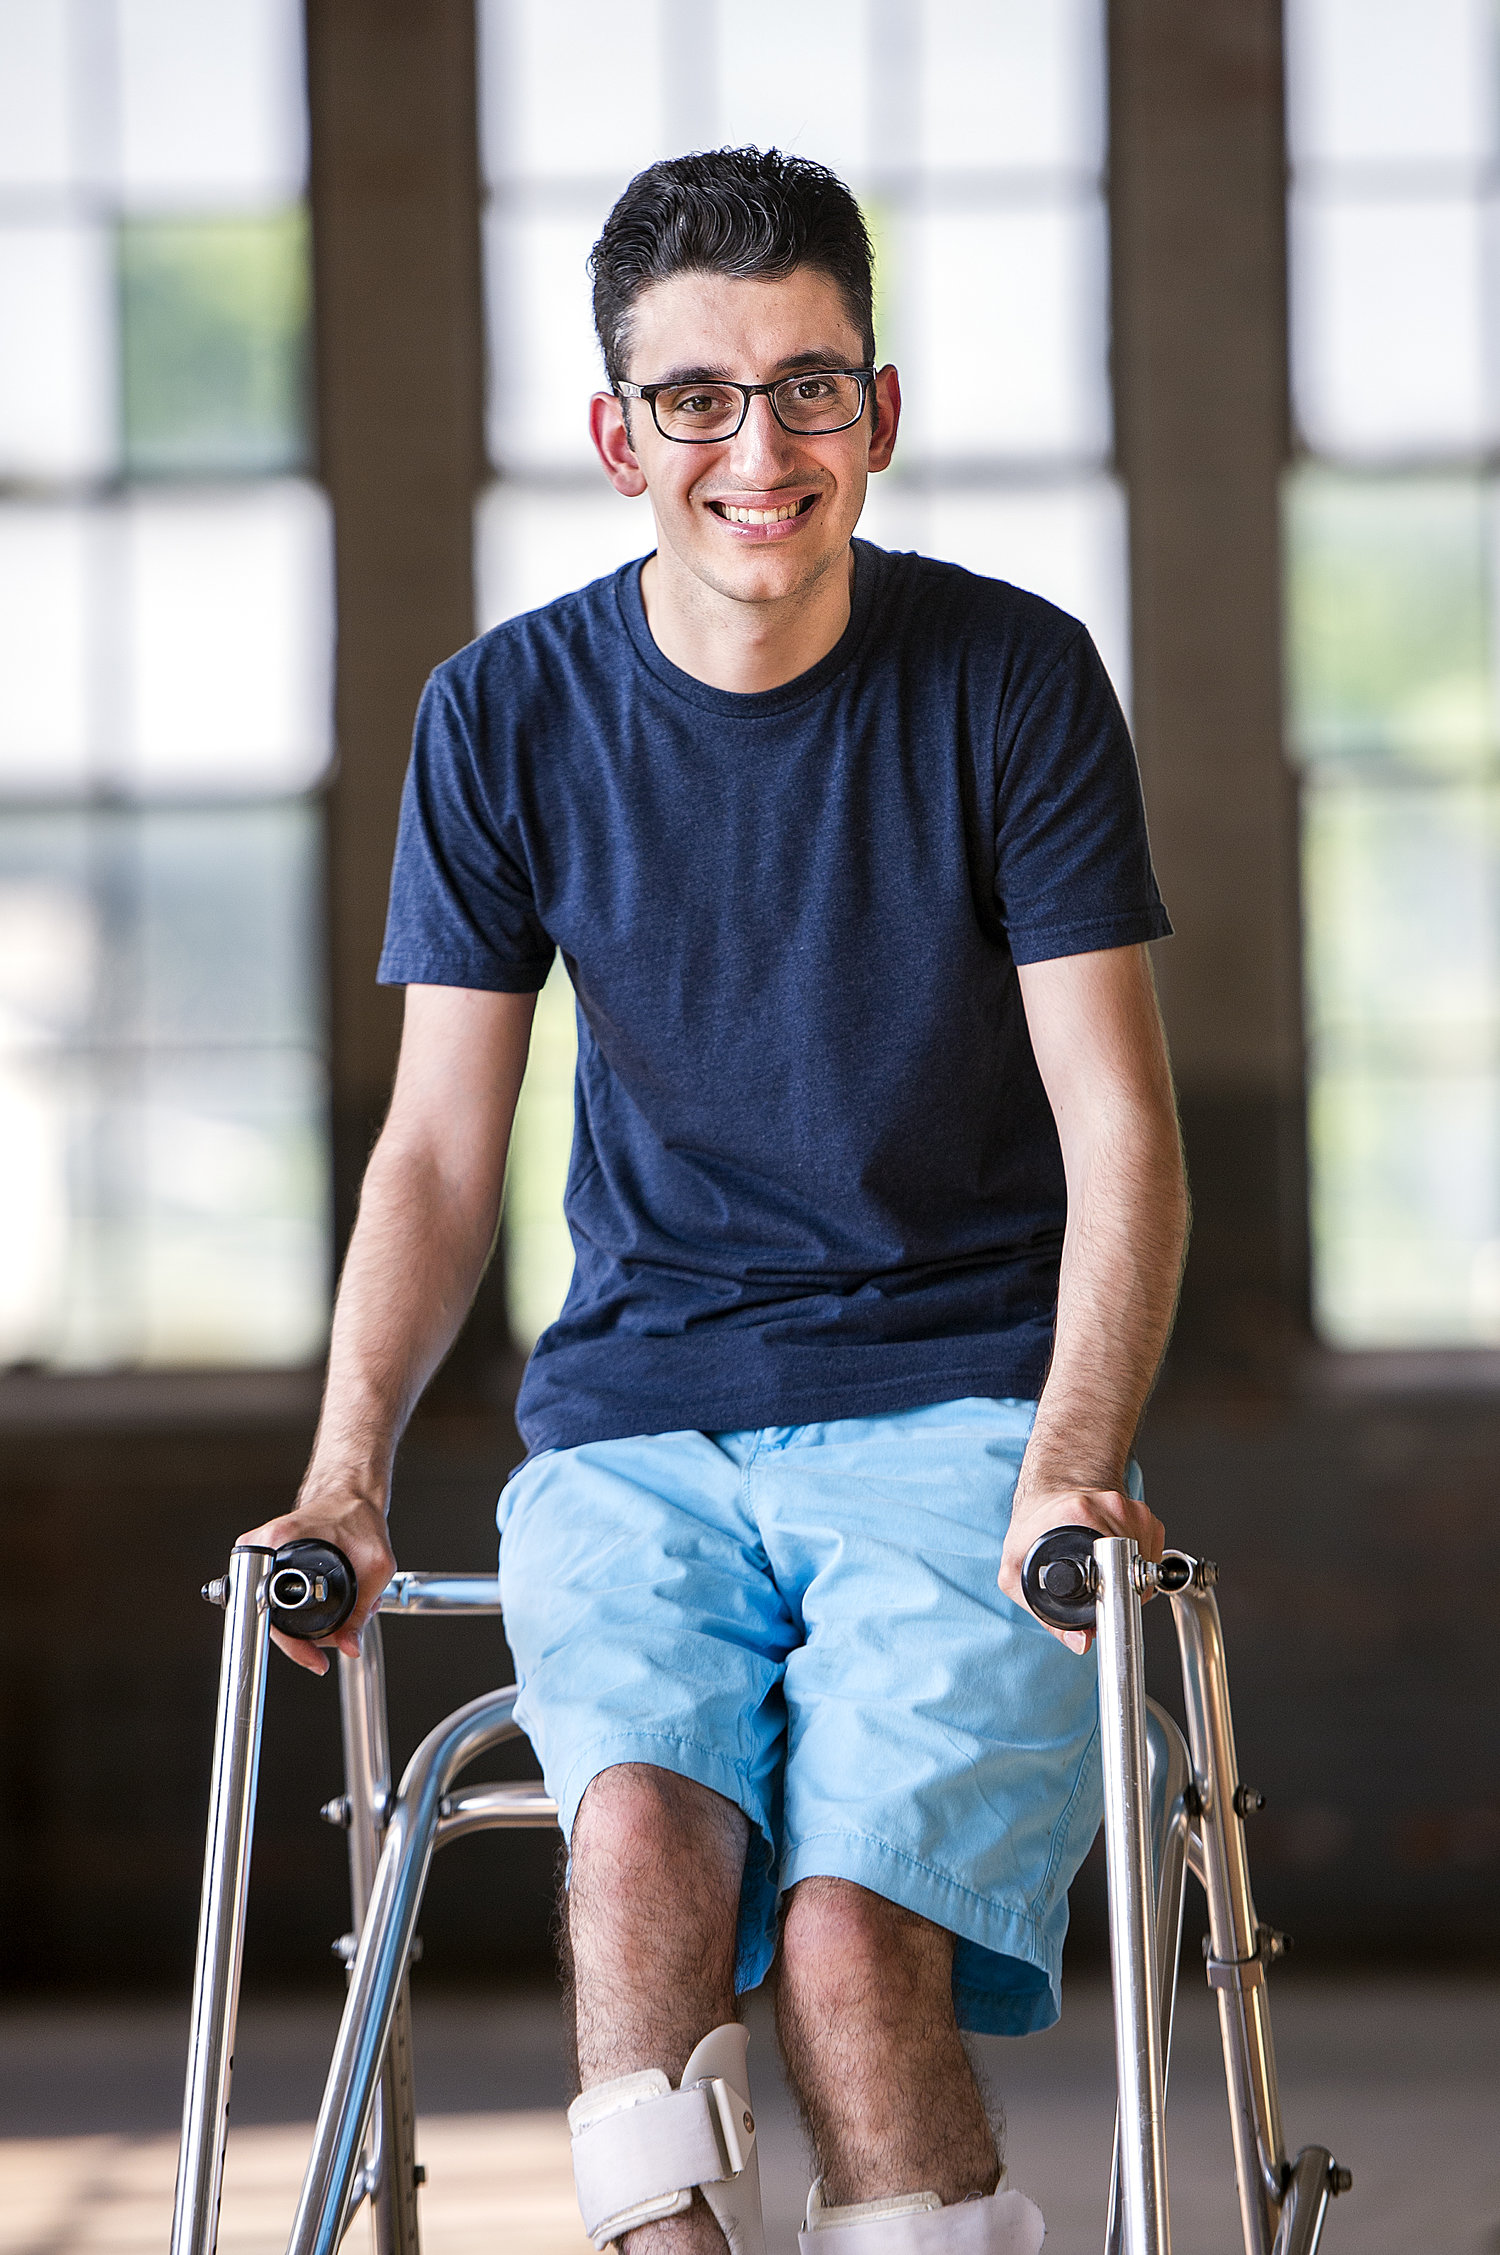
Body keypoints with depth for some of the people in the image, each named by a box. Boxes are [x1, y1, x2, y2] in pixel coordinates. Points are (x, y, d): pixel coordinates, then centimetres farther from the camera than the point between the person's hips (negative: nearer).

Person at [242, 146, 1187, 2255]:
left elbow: (1120, 1127, -4)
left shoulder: (1014, 679, -3)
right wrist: (347, 1471, -10)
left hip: (959, 1396, -2)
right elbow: (440, 1145, 5)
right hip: (635, 1424, 2)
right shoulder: (508, 716, 2)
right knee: (643, 1824, -28)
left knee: (848, 1930, -24)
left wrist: (1073, 1453, -21)